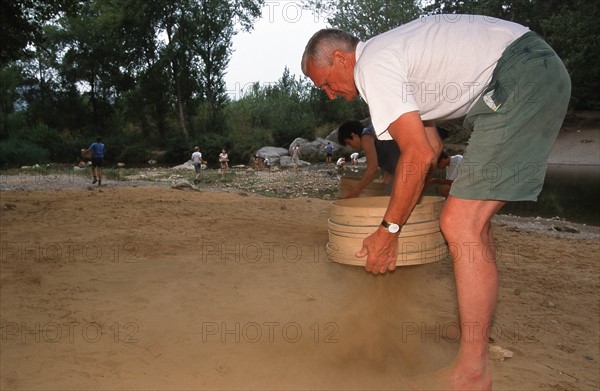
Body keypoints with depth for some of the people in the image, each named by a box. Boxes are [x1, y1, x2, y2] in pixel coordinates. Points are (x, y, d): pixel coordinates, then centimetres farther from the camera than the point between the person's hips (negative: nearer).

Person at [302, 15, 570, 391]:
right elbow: (432, 145, 23)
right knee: (473, 215, 16)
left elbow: (419, 156, -17)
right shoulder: (389, 55, 20)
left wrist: (388, 231, -9)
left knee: (462, 225, -14)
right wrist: (406, 205, 28)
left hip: (521, 80, -11)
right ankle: (478, 329, 29)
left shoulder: (372, 66, -10)